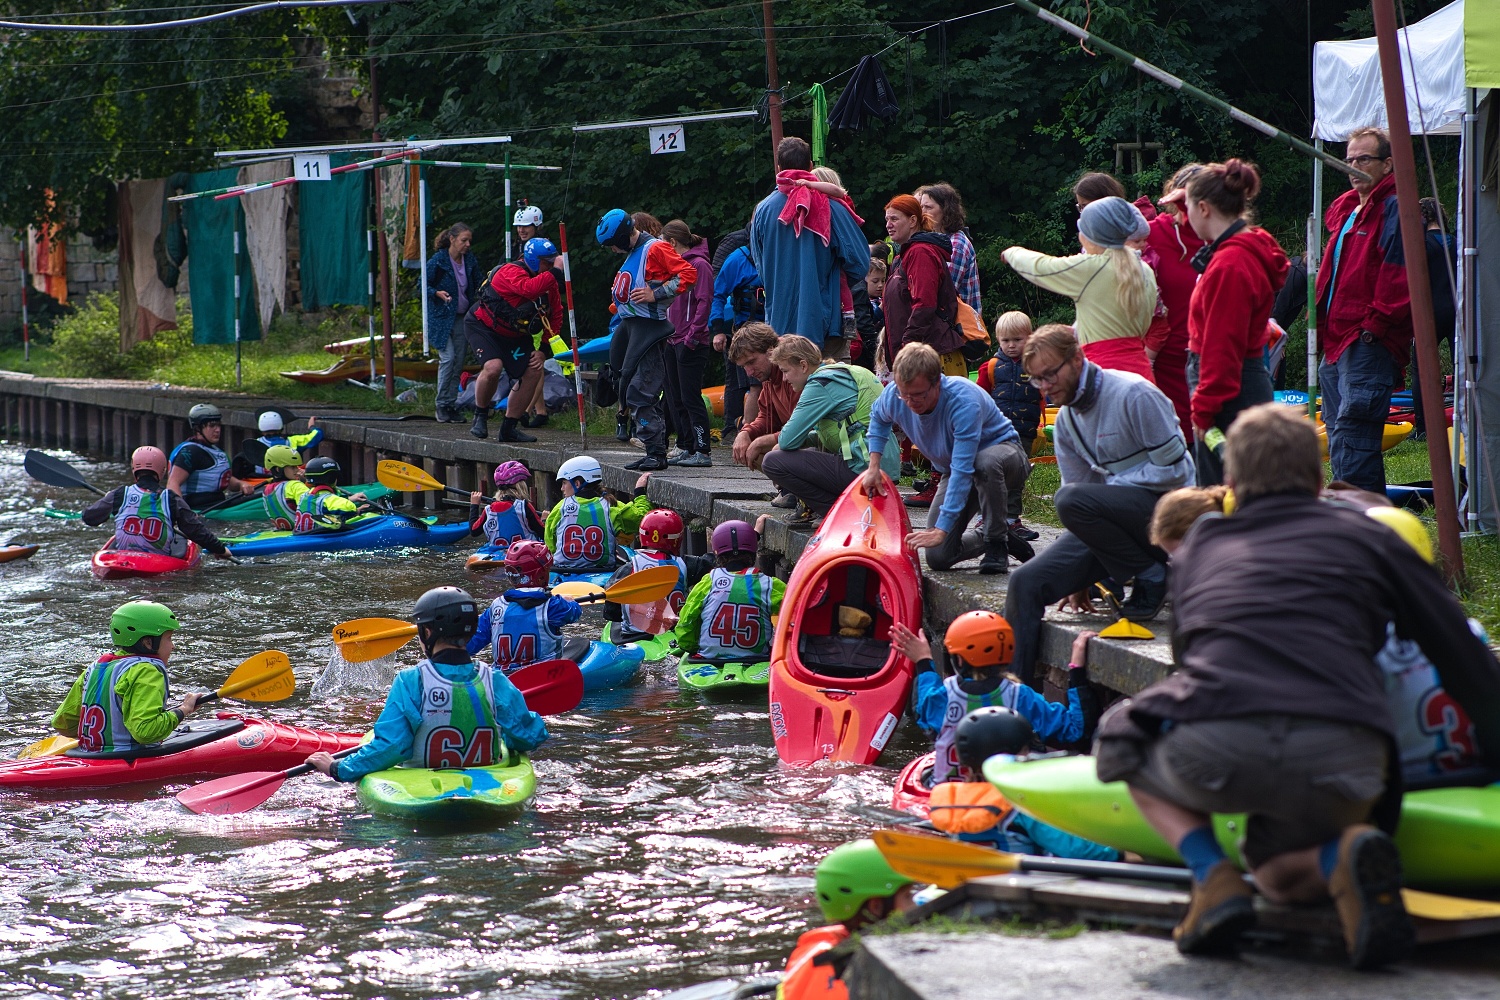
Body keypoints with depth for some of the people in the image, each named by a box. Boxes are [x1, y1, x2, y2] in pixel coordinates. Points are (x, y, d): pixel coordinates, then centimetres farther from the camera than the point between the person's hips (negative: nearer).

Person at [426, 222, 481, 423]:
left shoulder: (470, 260, 3)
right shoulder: (438, 260, -11)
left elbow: (479, 283, 14)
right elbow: (423, 286, -6)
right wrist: (437, 293, -24)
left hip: (462, 317, 5)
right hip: (441, 318, -5)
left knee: (458, 362, 3)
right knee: (447, 358, -15)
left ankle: (452, 406, 9)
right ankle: (442, 405, -5)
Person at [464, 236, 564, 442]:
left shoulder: (550, 283, -5)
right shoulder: (511, 272, -28)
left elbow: (555, 319, 3)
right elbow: (529, 289, -50)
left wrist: (543, 350, -5)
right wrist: (554, 275, -44)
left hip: (514, 334, 7)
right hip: (482, 326, -7)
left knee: (533, 371, -6)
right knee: (493, 367, -29)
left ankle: (509, 428, 5)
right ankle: (480, 417, -4)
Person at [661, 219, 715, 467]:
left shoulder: (699, 265, -10)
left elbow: (705, 302, -17)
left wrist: (691, 335, -21)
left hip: (691, 344, -10)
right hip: (673, 342, 10)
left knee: (690, 397, -10)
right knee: (675, 398, 11)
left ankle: (703, 451, -9)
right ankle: (685, 447, 17)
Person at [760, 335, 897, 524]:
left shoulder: (821, 383, -11)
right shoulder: (844, 372, 19)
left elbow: (788, 441, -13)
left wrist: (780, 443, 12)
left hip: (863, 468, -10)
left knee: (773, 462, -8)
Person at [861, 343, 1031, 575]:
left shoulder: (964, 401, -37)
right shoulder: (894, 397, -19)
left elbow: (963, 470, -41)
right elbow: (878, 418, 9)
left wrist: (941, 529, -45)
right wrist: (874, 467, -3)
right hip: (953, 471, 6)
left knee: (986, 462, -44)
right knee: (938, 557, -7)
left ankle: (997, 542, -22)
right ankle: (988, 539, 23)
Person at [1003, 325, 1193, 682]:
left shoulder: (1133, 394, -13)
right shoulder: (1066, 421, 11)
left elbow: (1174, 470, -14)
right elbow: (1077, 489, 16)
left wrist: (1108, 487, -12)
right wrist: (1080, 575, 12)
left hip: (1166, 509, -7)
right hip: (1112, 520, 7)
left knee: (1073, 500, -33)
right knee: (1027, 583, -10)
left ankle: (1152, 577, -14)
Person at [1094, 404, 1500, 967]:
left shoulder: (1196, 550, 28)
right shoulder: (1367, 538, 23)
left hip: (1216, 749, -1)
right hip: (1342, 760, 1)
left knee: (1127, 744, 33)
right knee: (1279, 874, 31)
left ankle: (1213, 881, 7)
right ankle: (1343, 857, -5)